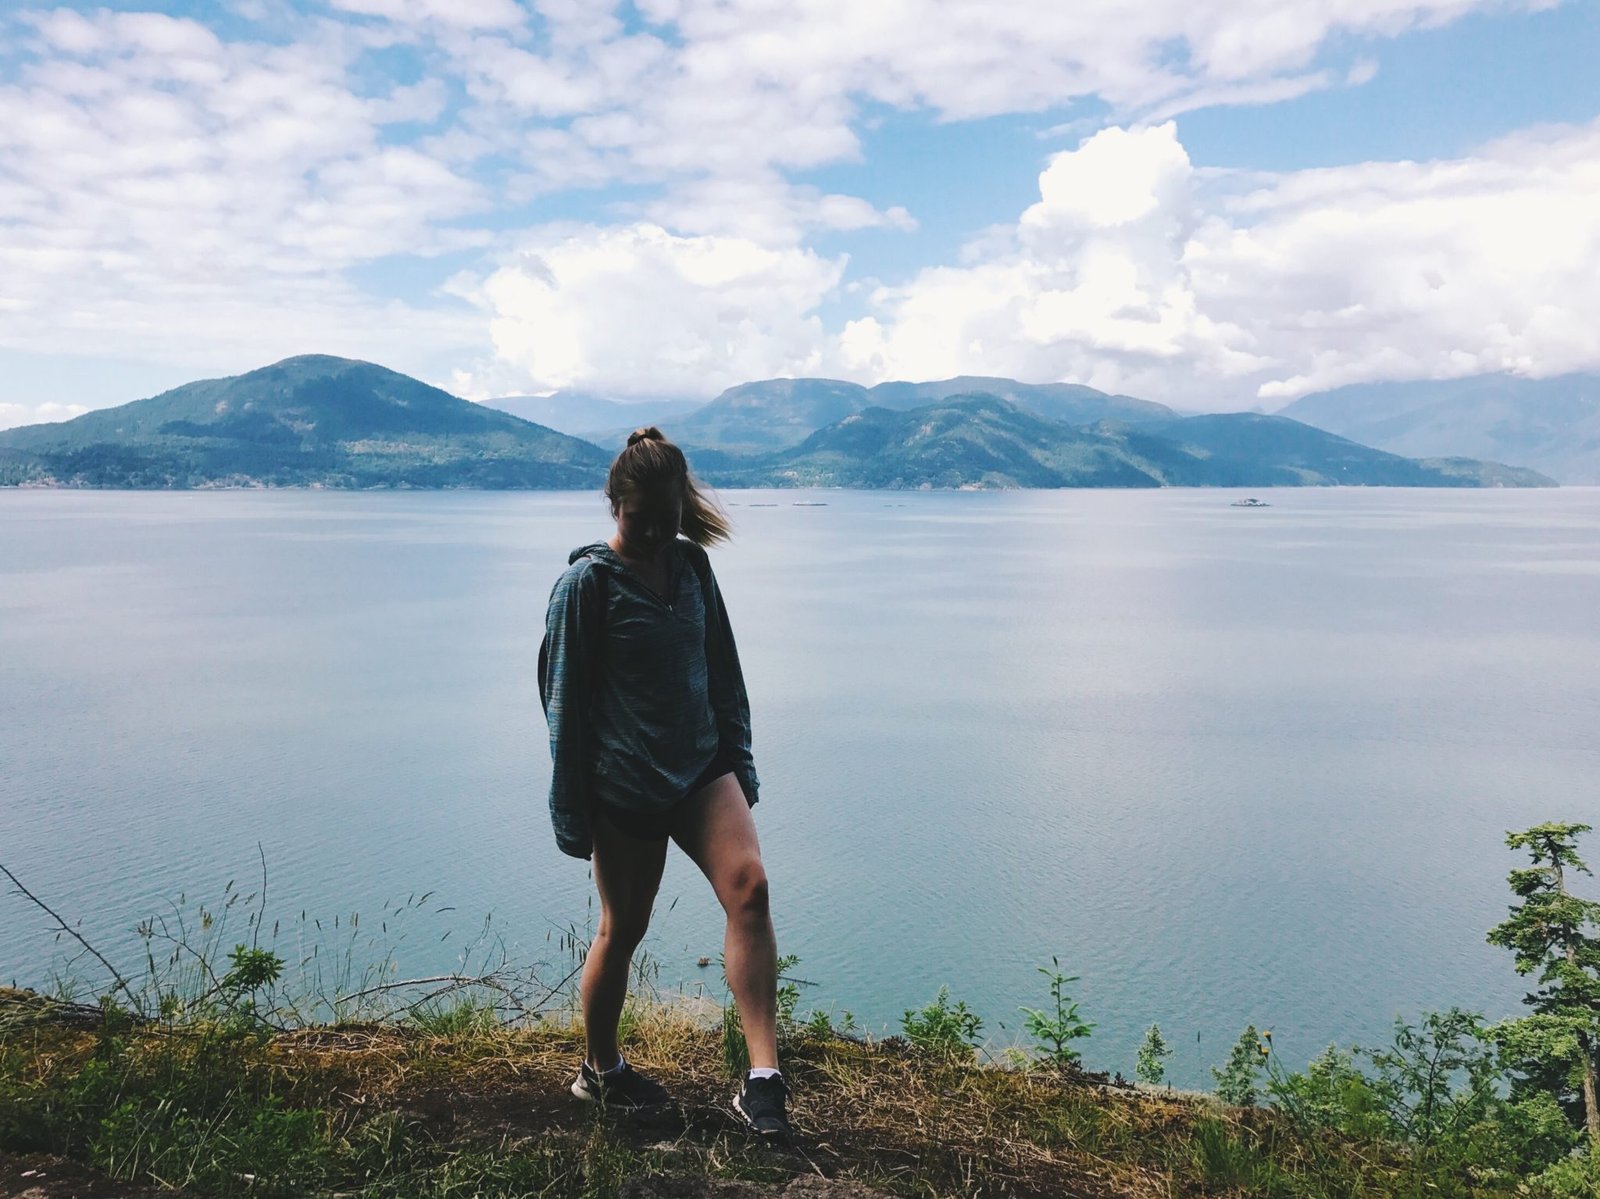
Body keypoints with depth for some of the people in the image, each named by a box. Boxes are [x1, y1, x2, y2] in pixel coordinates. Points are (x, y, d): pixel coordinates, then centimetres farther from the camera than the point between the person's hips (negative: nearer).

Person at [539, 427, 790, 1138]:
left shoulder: (693, 566, 7)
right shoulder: (587, 582, -8)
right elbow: (565, 701, -6)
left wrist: (739, 761, 13)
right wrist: (572, 812, -5)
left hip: (702, 766, 4)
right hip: (626, 783, -4)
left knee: (748, 886, -17)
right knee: (623, 928, 8)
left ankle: (763, 1081, -15)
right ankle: (600, 1072, 32)